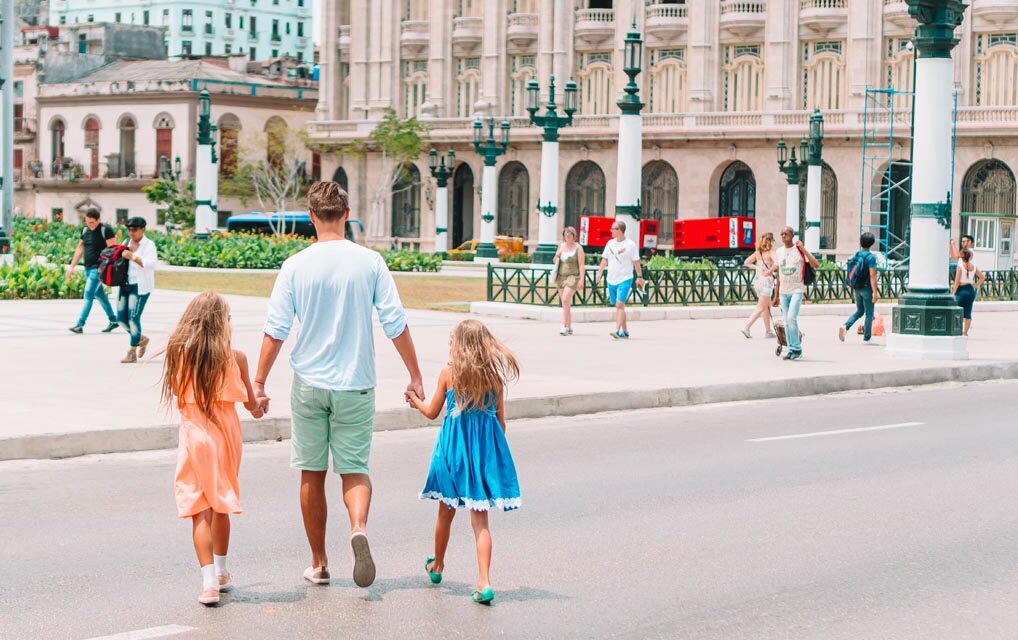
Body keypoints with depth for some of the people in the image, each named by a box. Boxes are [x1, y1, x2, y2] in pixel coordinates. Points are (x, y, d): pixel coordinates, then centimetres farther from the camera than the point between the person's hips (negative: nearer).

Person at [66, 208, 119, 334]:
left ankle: (80, 324, -14)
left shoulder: (106, 230, -12)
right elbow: (80, 248, 18)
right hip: (88, 268, 8)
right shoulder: (85, 230, 10)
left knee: (88, 295, -12)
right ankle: (113, 321, 26)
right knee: (99, 294, 15)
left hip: (98, 268, -8)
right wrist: (72, 266, 15)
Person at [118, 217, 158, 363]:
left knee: (133, 317, -10)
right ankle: (141, 339, 29)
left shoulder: (149, 245, -6)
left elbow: (151, 263, -20)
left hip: (140, 286, -7)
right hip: (126, 284, 7)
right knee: (121, 316, 6)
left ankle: (132, 352, -2)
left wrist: (132, 257, -22)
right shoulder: (126, 243, 13)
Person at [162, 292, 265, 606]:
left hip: (194, 435, -1)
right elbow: (250, 403, 4)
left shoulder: (179, 354, -7)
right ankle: (220, 572, 33)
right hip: (227, 434, 1)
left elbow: (177, 394, 7)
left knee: (200, 510, 0)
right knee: (221, 505, 18)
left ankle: (209, 582, -10)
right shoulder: (235, 357, -6)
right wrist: (257, 408, 29)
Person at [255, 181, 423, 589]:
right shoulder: (370, 262, -4)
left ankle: (318, 563, 17)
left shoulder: (296, 266, -5)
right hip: (355, 384, 0)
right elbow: (395, 324, -3)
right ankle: (359, 526, -22)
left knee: (312, 474, 11)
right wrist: (415, 376, 6)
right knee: (354, 469, 8)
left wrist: (259, 382, 4)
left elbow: (275, 330, -4)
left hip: (309, 383, 0)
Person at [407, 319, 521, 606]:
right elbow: (501, 420, 3)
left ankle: (437, 565, 40)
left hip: (454, 447, -1)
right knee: (480, 519, 2)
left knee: (446, 512, 19)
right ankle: (484, 581, -12)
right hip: (486, 447, 1)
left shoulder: (449, 373, -6)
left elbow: (432, 412, 5)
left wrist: (417, 401, 26)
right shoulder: (495, 376, -2)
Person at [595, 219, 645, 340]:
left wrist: (639, 277, -3)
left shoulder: (630, 245, -6)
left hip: (625, 280, -6)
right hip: (611, 280, 6)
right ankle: (625, 332, 18)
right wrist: (600, 273, 3)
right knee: (618, 306, 10)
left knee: (619, 304, -17)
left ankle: (617, 331, -22)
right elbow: (605, 259, 13)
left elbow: (636, 262, -2)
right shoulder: (610, 243, 9)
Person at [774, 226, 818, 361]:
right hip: (783, 291, 5)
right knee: (787, 321, 5)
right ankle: (791, 349, 11)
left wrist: (803, 249, -19)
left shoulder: (799, 250, -5)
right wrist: (776, 295, 16)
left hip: (797, 290, -5)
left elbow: (816, 265, -16)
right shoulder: (778, 252, 9)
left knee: (791, 317, -17)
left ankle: (796, 348, -7)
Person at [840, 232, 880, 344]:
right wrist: (875, 292, -19)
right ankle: (867, 338, 11)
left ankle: (845, 326, -4)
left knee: (859, 311, 19)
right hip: (867, 288, -6)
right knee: (869, 314, 6)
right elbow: (872, 275, -20)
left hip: (857, 288, 6)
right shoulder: (871, 257, -15)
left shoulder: (855, 256, 5)